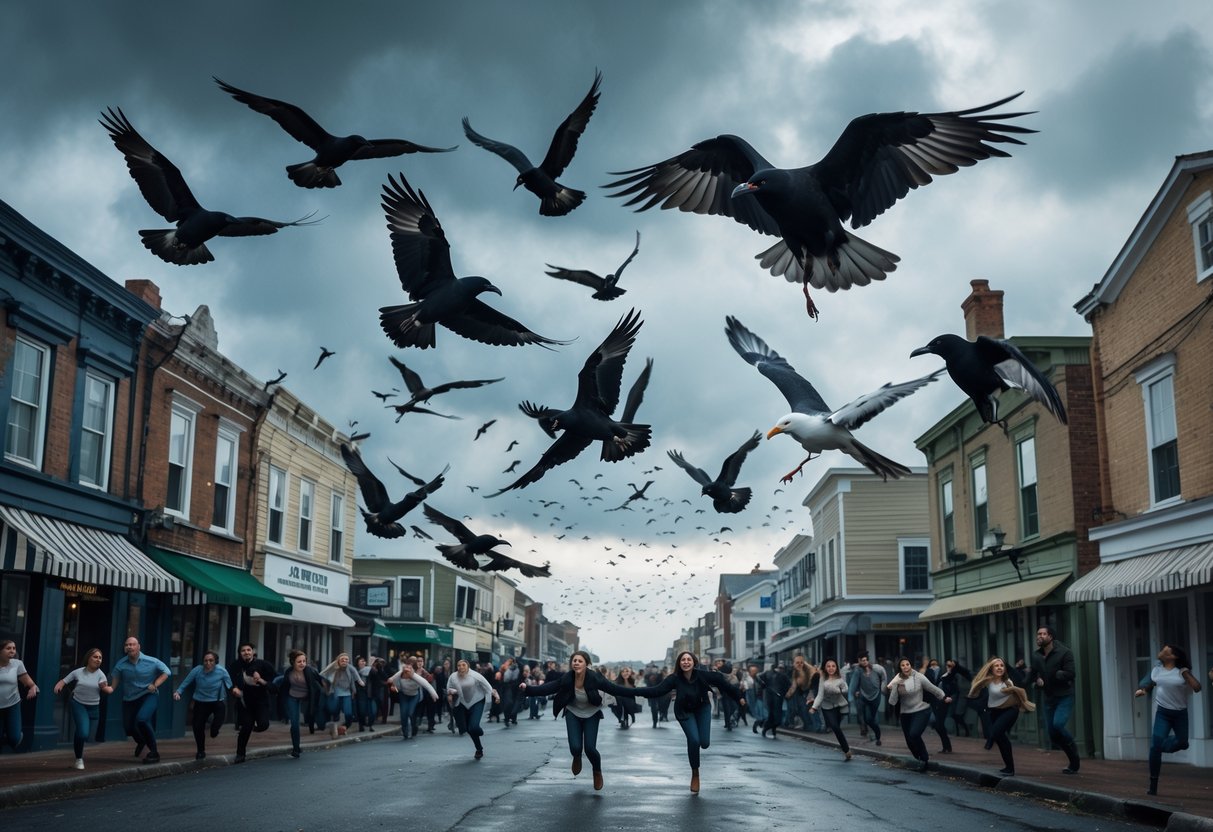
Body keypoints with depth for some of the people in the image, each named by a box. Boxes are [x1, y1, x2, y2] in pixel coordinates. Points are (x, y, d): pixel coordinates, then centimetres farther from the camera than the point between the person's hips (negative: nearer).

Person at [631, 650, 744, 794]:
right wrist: (636, 691, -40)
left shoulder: (703, 675, -25)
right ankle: (695, 774, 2)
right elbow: (657, 690, -29)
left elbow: (723, 683, -17)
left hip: (702, 708, 1)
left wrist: (738, 697, -12)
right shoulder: (674, 678, -25)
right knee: (693, 740, -19)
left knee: (705, 743, -9)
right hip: (685, 712, -1)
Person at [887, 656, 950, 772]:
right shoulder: (896, 681, -7)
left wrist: (944, 697, 13)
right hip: (905, 714, 4)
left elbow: (933, 689, 4)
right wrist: (894, 687, -24)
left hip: (921, 711, -3)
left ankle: (925, 758, -1)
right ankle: (920, 761, 33)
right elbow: (892, 702, -13)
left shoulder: (918, 677, -12)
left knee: (914, 734, -24)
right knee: (910, 743, 7)